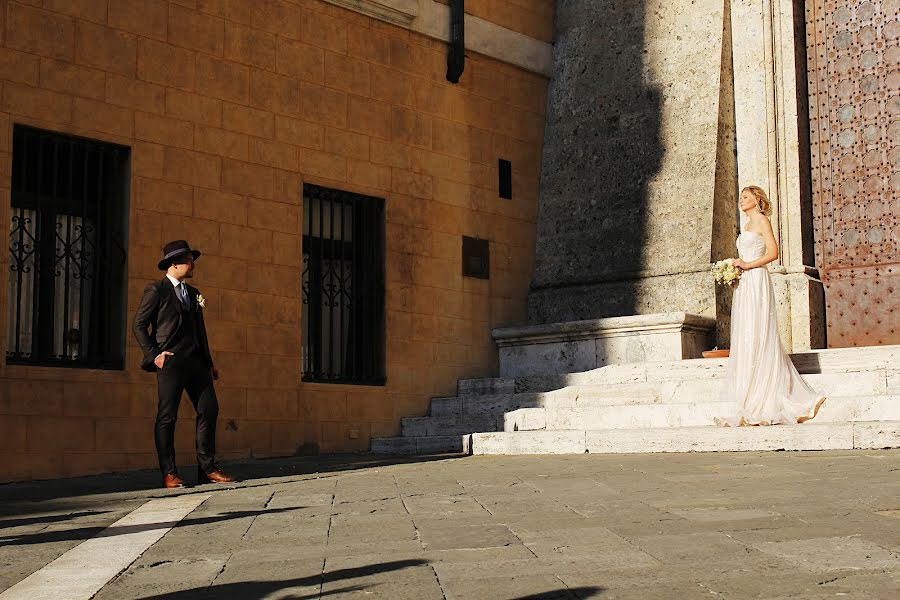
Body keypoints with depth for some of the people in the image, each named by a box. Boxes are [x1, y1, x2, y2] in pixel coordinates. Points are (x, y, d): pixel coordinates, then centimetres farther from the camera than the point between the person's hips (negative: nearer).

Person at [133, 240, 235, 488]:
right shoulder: (156, 290, 1)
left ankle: (207, 469, 6)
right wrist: (154, 355, -10)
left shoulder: (193, 293, 22)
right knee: (167, 416, -3)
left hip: (196, 361, 7)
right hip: (171, 361, -7)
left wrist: (209, 362, 18)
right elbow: (139, 325, -1)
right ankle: (169, 474, 1)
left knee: (209, 411, 1)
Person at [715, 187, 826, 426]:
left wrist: (747, 265, -15)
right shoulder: (747, 225, 24)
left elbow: (773, 252, -11)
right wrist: (736, 268, 6)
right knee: (747, 341, 5)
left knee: (756, 339, -11)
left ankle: (760, 408, -13)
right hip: (744, 284, 9)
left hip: (756, 281, -9)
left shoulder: (761, 220, -1)